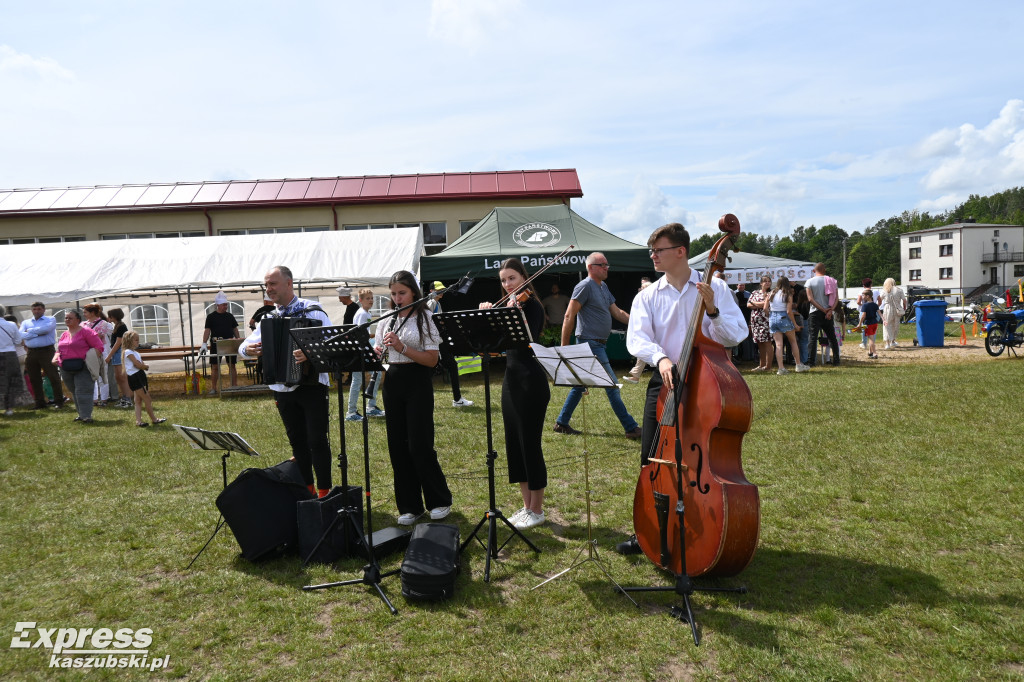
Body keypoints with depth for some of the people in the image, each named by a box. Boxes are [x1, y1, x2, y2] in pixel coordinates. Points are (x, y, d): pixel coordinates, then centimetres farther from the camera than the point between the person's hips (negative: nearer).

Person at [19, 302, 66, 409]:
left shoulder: (50, 319, 6)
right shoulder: (26, 322, 15)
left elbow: (46, 329, -16)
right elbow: (21, 335, -3)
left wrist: (30, 330, -4)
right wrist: (38, 333, -11)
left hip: (46, 351, -4)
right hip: (31, 353, 4)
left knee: (53, 377, -5)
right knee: (34, 379, 8)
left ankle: (59, 401, 1)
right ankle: (40, 402, 16)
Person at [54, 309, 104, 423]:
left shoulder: (85, 331, -5)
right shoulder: (64, 335, 18)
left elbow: (99, 346, -9)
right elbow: (59, 350, 28)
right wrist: (55, 358, 7)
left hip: (83, 368, -7)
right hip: (66, 369, 7)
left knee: (83, 391, -12)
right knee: (75, 392, 12)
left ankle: (86, 416, -12)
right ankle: (81, 414, 20)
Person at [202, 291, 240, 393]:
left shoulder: (230, 316, 11)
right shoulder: (211, 316, 1)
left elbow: (235, 329, 14)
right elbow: (207, 330, -3)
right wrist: (204, 344, -11)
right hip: (216, 344, -3)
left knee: (232, 365, 4)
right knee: (215, 367, 0)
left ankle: (235, 386, 9)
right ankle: (213, 388, 7)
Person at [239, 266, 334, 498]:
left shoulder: (312, 311, -7)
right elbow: (244, 346, 11)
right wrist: (247, 349, -13)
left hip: (311, 385, -5)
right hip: (283, 388, 6)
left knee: (317, 440, -3)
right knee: (297, 441, 13)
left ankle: (324, 491, 7)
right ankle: (307, 488, 25)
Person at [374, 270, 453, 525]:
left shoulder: (424, 319, -5)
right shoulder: (387, 321, 11)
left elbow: (432, 360, -12)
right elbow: (377, 354, 14)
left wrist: (402, 347, -22)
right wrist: (379, 353, -10)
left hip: (417, 383, -5)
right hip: (393, 382, 5)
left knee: (419, 444, -5)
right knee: (397, 446, 5)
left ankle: (440, 501, 14)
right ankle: (409, 506, 16)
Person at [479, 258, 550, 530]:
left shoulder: (532, 306, -10)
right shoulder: (508, 305, 13)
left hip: (531, 383, -8)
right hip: (511, 380, 8)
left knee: (530, 444, -2)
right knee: (514, 444, 12)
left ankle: (537, 510, 12)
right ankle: (526, 506, 24)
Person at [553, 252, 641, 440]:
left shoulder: (603, 287, 16)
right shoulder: (585, 286, -12)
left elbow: (617, 312, 18)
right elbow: (569, 316, -15)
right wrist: (564, 347, -16)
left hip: (599, 344, 10)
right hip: (590, 343, -10)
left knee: (581, 384, 14)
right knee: (612, 385, -7)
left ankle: (561, 423, 22)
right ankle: (631, 428, -2)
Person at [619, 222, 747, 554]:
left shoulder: (715, 288, 1)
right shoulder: (647, 296, 5)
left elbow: (735, 336, -6)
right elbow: (637, 339, -10)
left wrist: (712, 310, -21)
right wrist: (660, 357, -28)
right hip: (665, 382, 2)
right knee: (652, 459, 1)